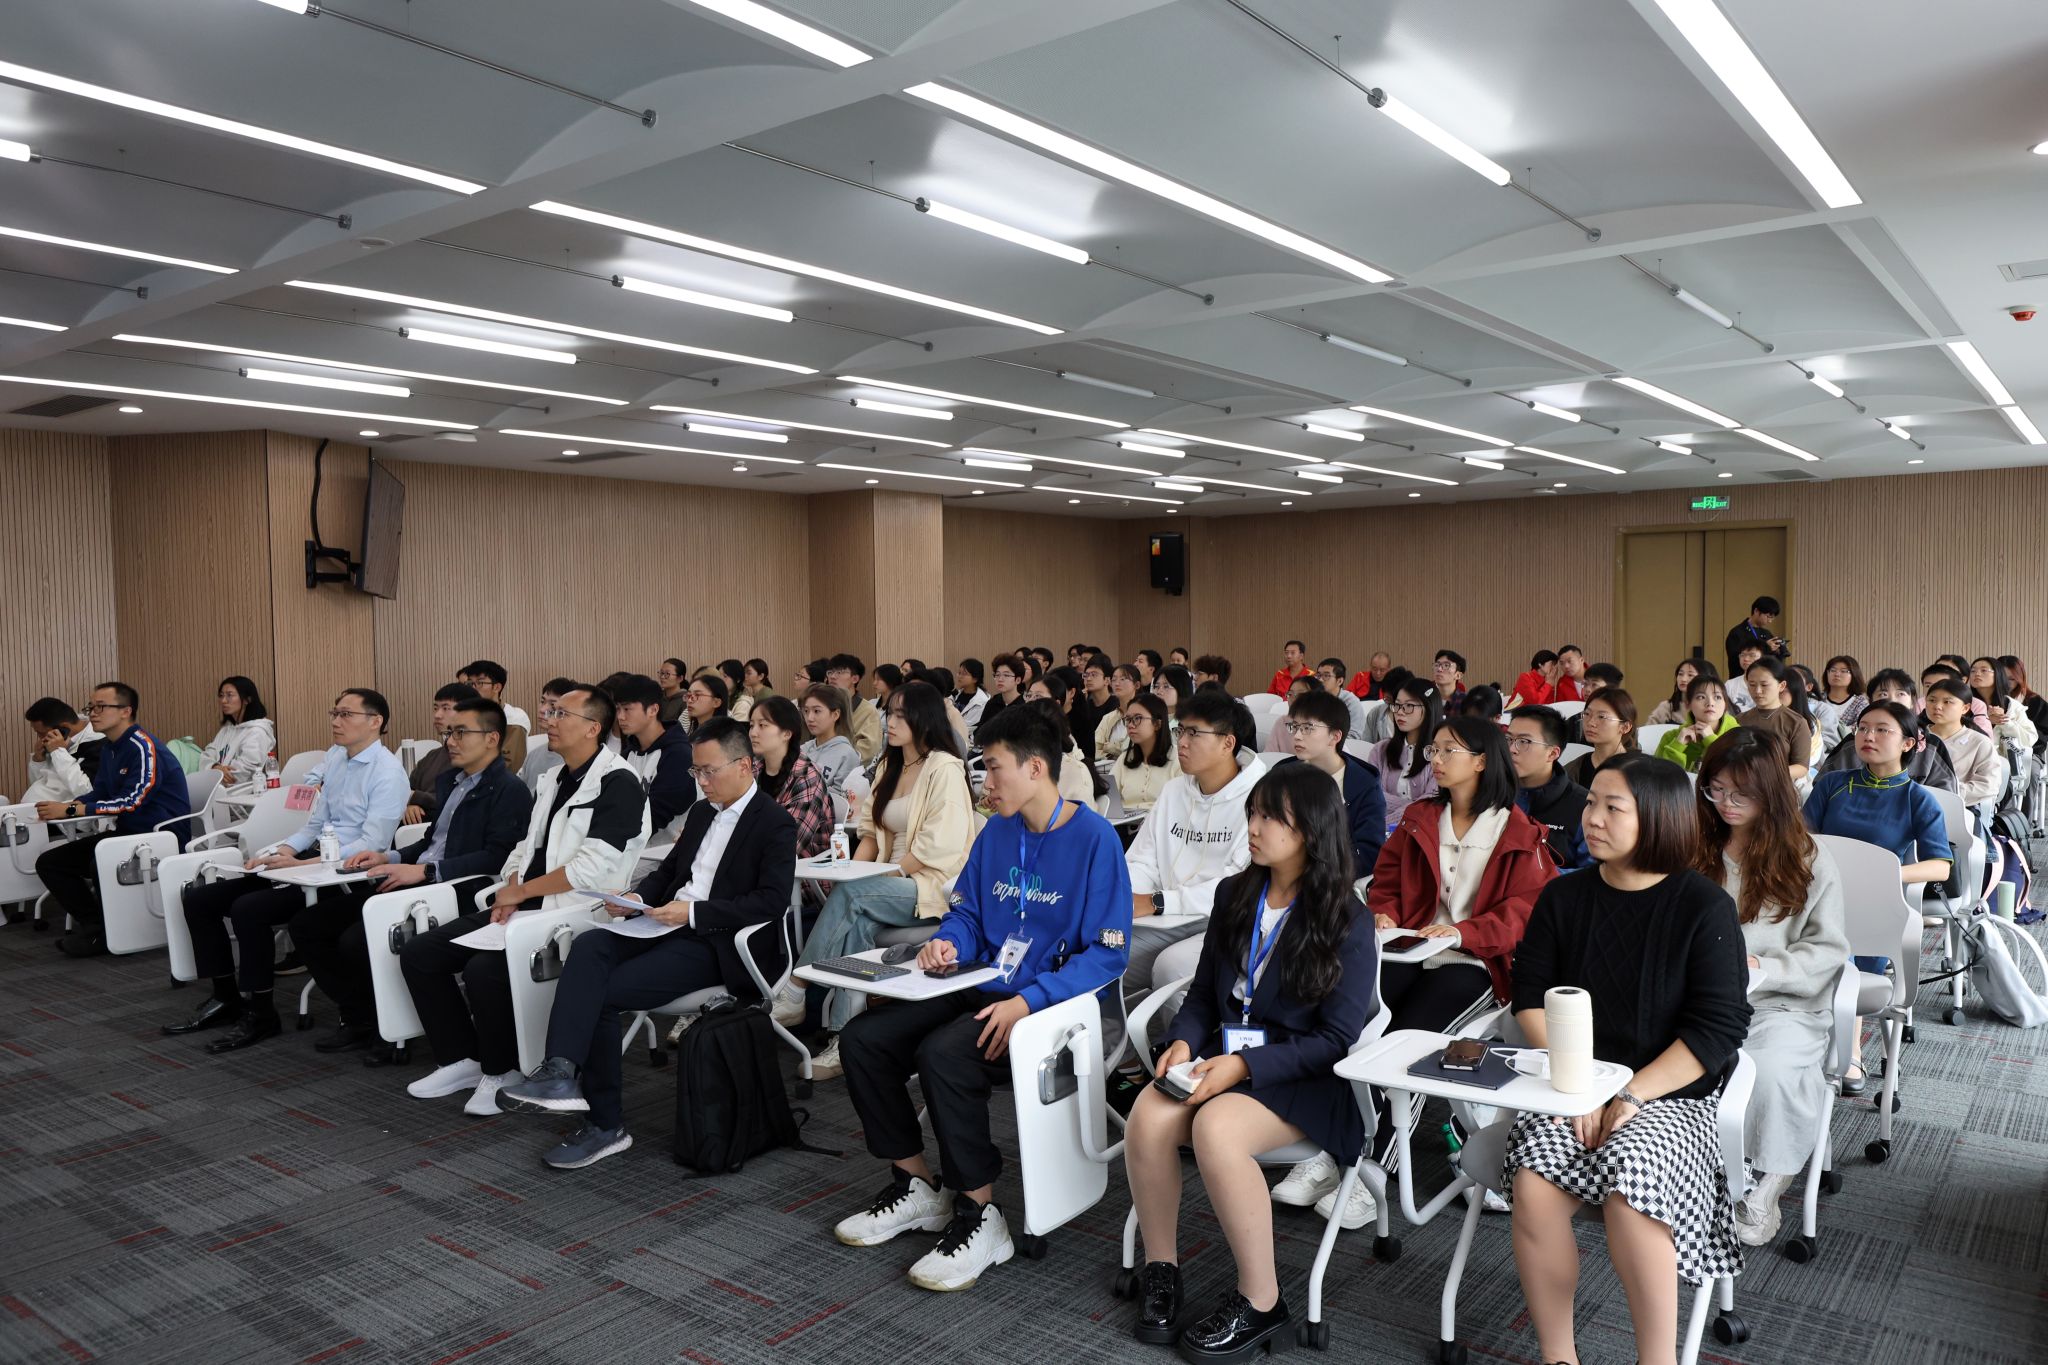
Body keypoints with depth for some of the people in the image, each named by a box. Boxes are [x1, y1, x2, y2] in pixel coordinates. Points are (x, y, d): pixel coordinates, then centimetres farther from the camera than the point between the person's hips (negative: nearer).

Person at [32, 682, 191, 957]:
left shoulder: (143, 747, -17)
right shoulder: (108, 747, 12)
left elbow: (133, 801, -24)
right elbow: (99, 793, 16)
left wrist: (71, 809, -20)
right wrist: (64, 807, -5)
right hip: (128, 832, 10)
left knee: (102, 864, -34)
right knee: (49, 862, 5)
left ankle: (106, 934, -9)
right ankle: (94, 924, 2)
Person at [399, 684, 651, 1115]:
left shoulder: (618, 784, -13)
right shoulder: (552, 779, 16)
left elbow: (592, 867, -20)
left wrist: (522, 891, -11)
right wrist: (510, 891, 0)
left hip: (575, 914, -9)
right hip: (524, 904, 9)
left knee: (484, 969, -28)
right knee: (419, 954, 1)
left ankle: (503, 1071, -2)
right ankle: (462, 1059, 15)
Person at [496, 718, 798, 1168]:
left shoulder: (776, 824, -6)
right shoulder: (701, 812, 19)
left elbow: (773, 900, -16)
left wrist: (694, 911, -21)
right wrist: (636, 899, 3)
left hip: (715, 944, -7)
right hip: (669, 925, 7)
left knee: (600, 994, -21)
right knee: (589, 946, -23)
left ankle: (605, 1124, -15)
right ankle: (559, 1071, -30)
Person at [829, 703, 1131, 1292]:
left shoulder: (1094, 838, -12)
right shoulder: (997, 832, 9)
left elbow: (1108, 953, -16)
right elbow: (966, 912, 17)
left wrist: (1027, 1002, -26)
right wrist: (946, 943, -7)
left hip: (1054, 1003, -7)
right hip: (982, 988, 8)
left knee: (943, 1054, -31)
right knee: (863, 1039, -7)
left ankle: (980, 1218, -12)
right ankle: (916, 1187, 10)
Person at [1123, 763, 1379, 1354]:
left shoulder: (1348, 924, -8)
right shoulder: (1234, 895, 9)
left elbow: (1335, 1038, -10)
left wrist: (1244, 1065, -20)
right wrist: (1184, 1040, -7)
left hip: (1303, 1080, -5)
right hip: (1224, 1058, 5)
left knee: (1216, 1127, -34)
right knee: (1147, 1117, -25)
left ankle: (1261, 1302, -15)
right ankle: (1160, 1272, -4)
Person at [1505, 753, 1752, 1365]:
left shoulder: (1705, 907, -6)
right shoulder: (1563, 897, 5)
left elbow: (1720, 1028, -10)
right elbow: (1530, 995, 5)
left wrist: (1629, 1094, -16)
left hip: (1670, 1095, -3)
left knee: (1628, 1193, -30)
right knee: (1533, 1182, -24)